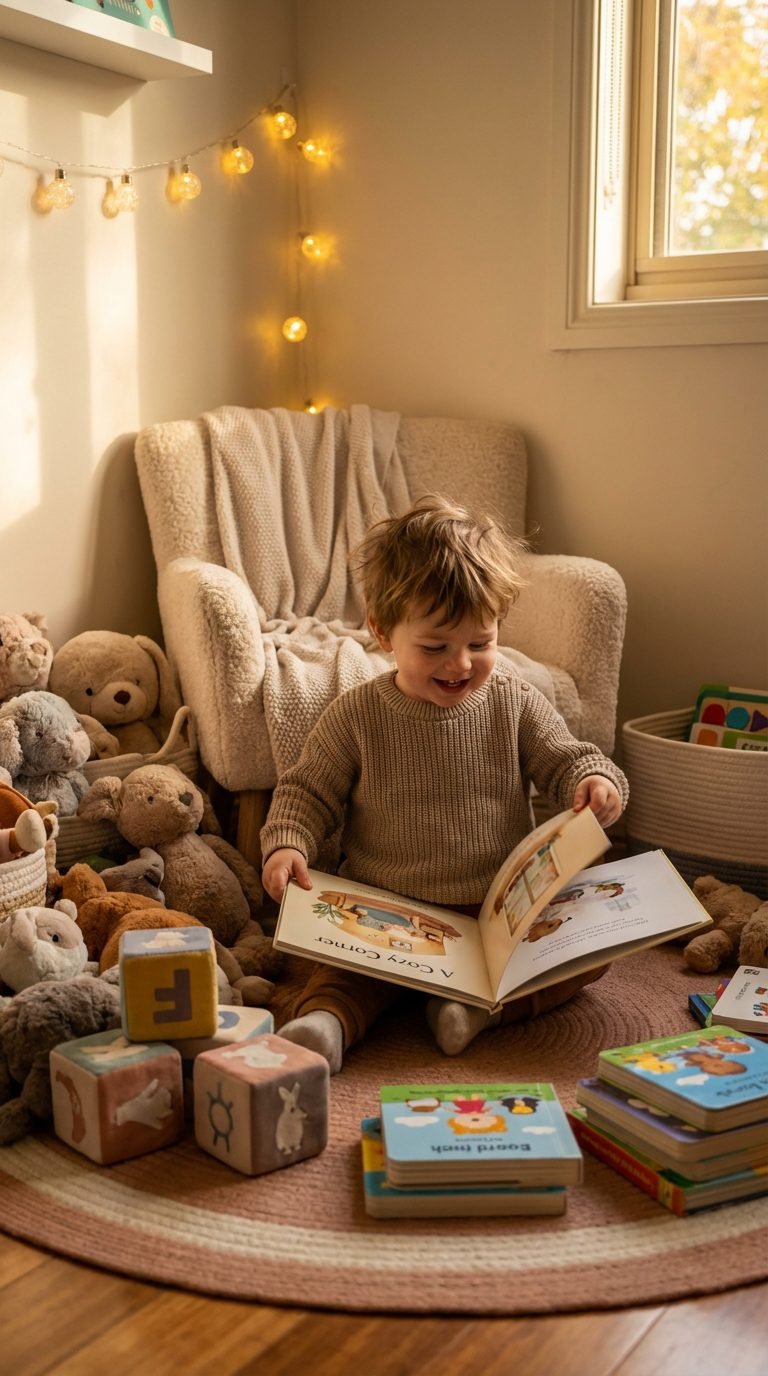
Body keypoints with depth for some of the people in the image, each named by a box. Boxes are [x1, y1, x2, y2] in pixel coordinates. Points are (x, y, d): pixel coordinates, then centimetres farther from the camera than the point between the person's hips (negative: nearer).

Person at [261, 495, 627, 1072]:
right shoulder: (356, 716, -4)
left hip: (503, 908, 2)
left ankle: (485, 1003, -24)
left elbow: (566, 761, 6)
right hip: (388, 915, -1)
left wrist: (594, 780, -19)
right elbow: (308, 791, 3)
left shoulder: (514, 702, -1)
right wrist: (287, 845, -17)